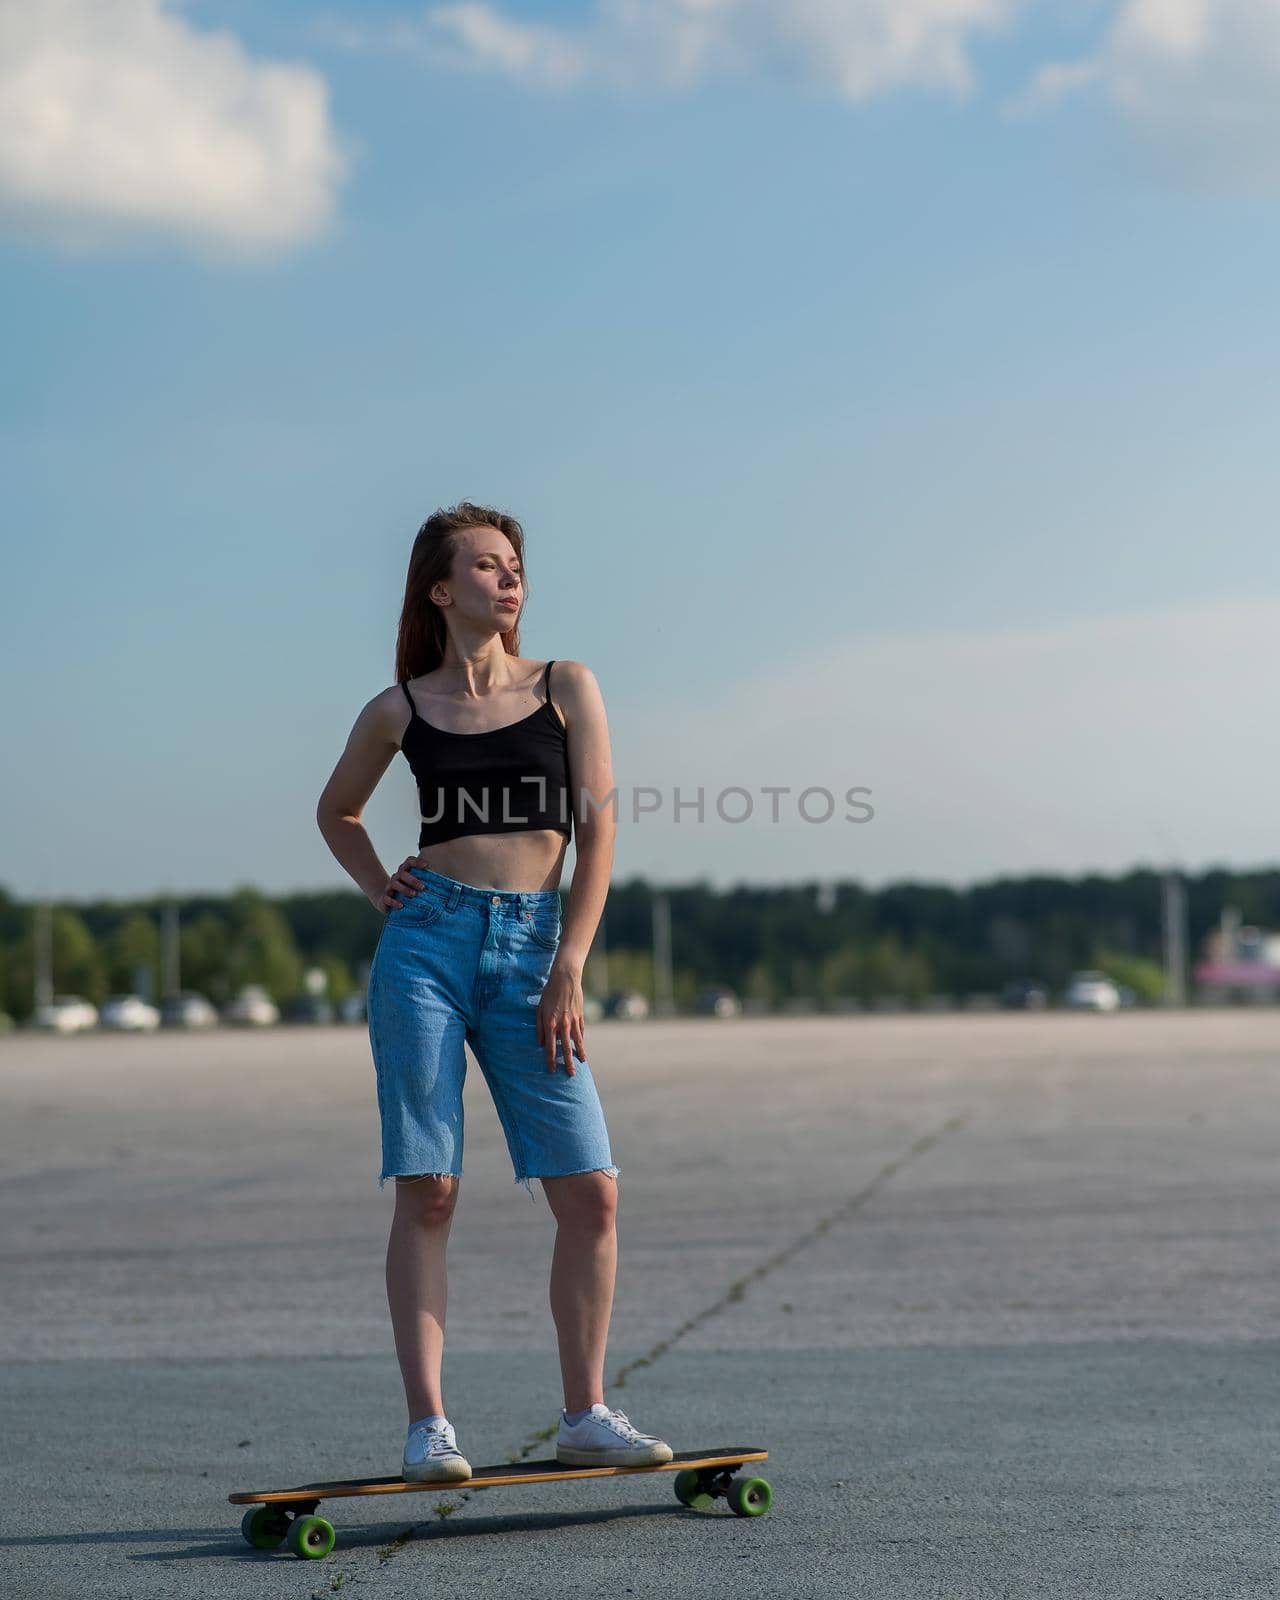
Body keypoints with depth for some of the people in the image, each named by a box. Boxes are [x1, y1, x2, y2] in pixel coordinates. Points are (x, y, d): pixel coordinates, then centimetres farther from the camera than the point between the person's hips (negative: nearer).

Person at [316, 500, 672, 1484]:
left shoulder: (566, 689, 8)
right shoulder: (400, 710, 7)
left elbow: (598, 830, 3)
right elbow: (337, 812, 25)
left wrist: (569, 970, -4)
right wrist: (380, 890, 8)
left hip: (534, 948, 1)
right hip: (427, 945, -1)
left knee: (592, 1193, -4)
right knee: (428, 1192, -5)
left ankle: (585, 1414, 9)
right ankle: (428, 1424, 0)